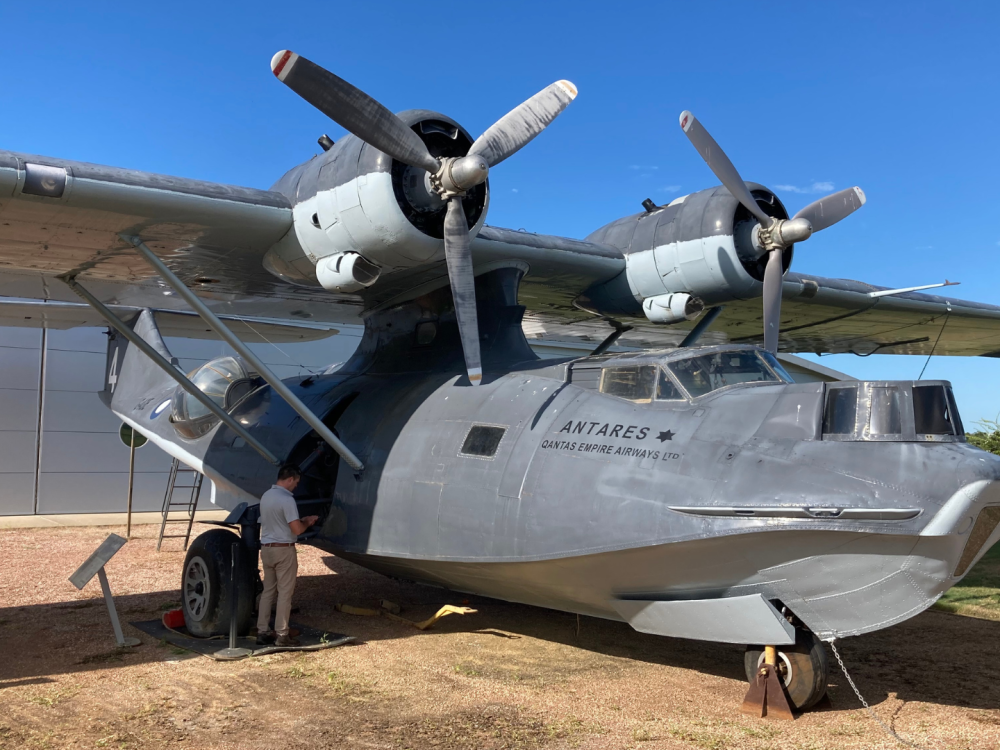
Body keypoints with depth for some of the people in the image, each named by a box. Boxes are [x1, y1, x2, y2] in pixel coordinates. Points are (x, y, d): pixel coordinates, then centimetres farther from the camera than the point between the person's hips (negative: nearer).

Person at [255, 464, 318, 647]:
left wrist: (302, 520, 17)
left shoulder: (266, 496, 9)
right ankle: (281, 634, 4)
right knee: (284, 592, 0)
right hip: (283, 550, -8)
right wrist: (307, 522, -1)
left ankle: (262, 631, 17)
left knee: (268, 590, 14)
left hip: (266, 548, 8)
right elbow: (296, 529, -21)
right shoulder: (287, 499, -18)